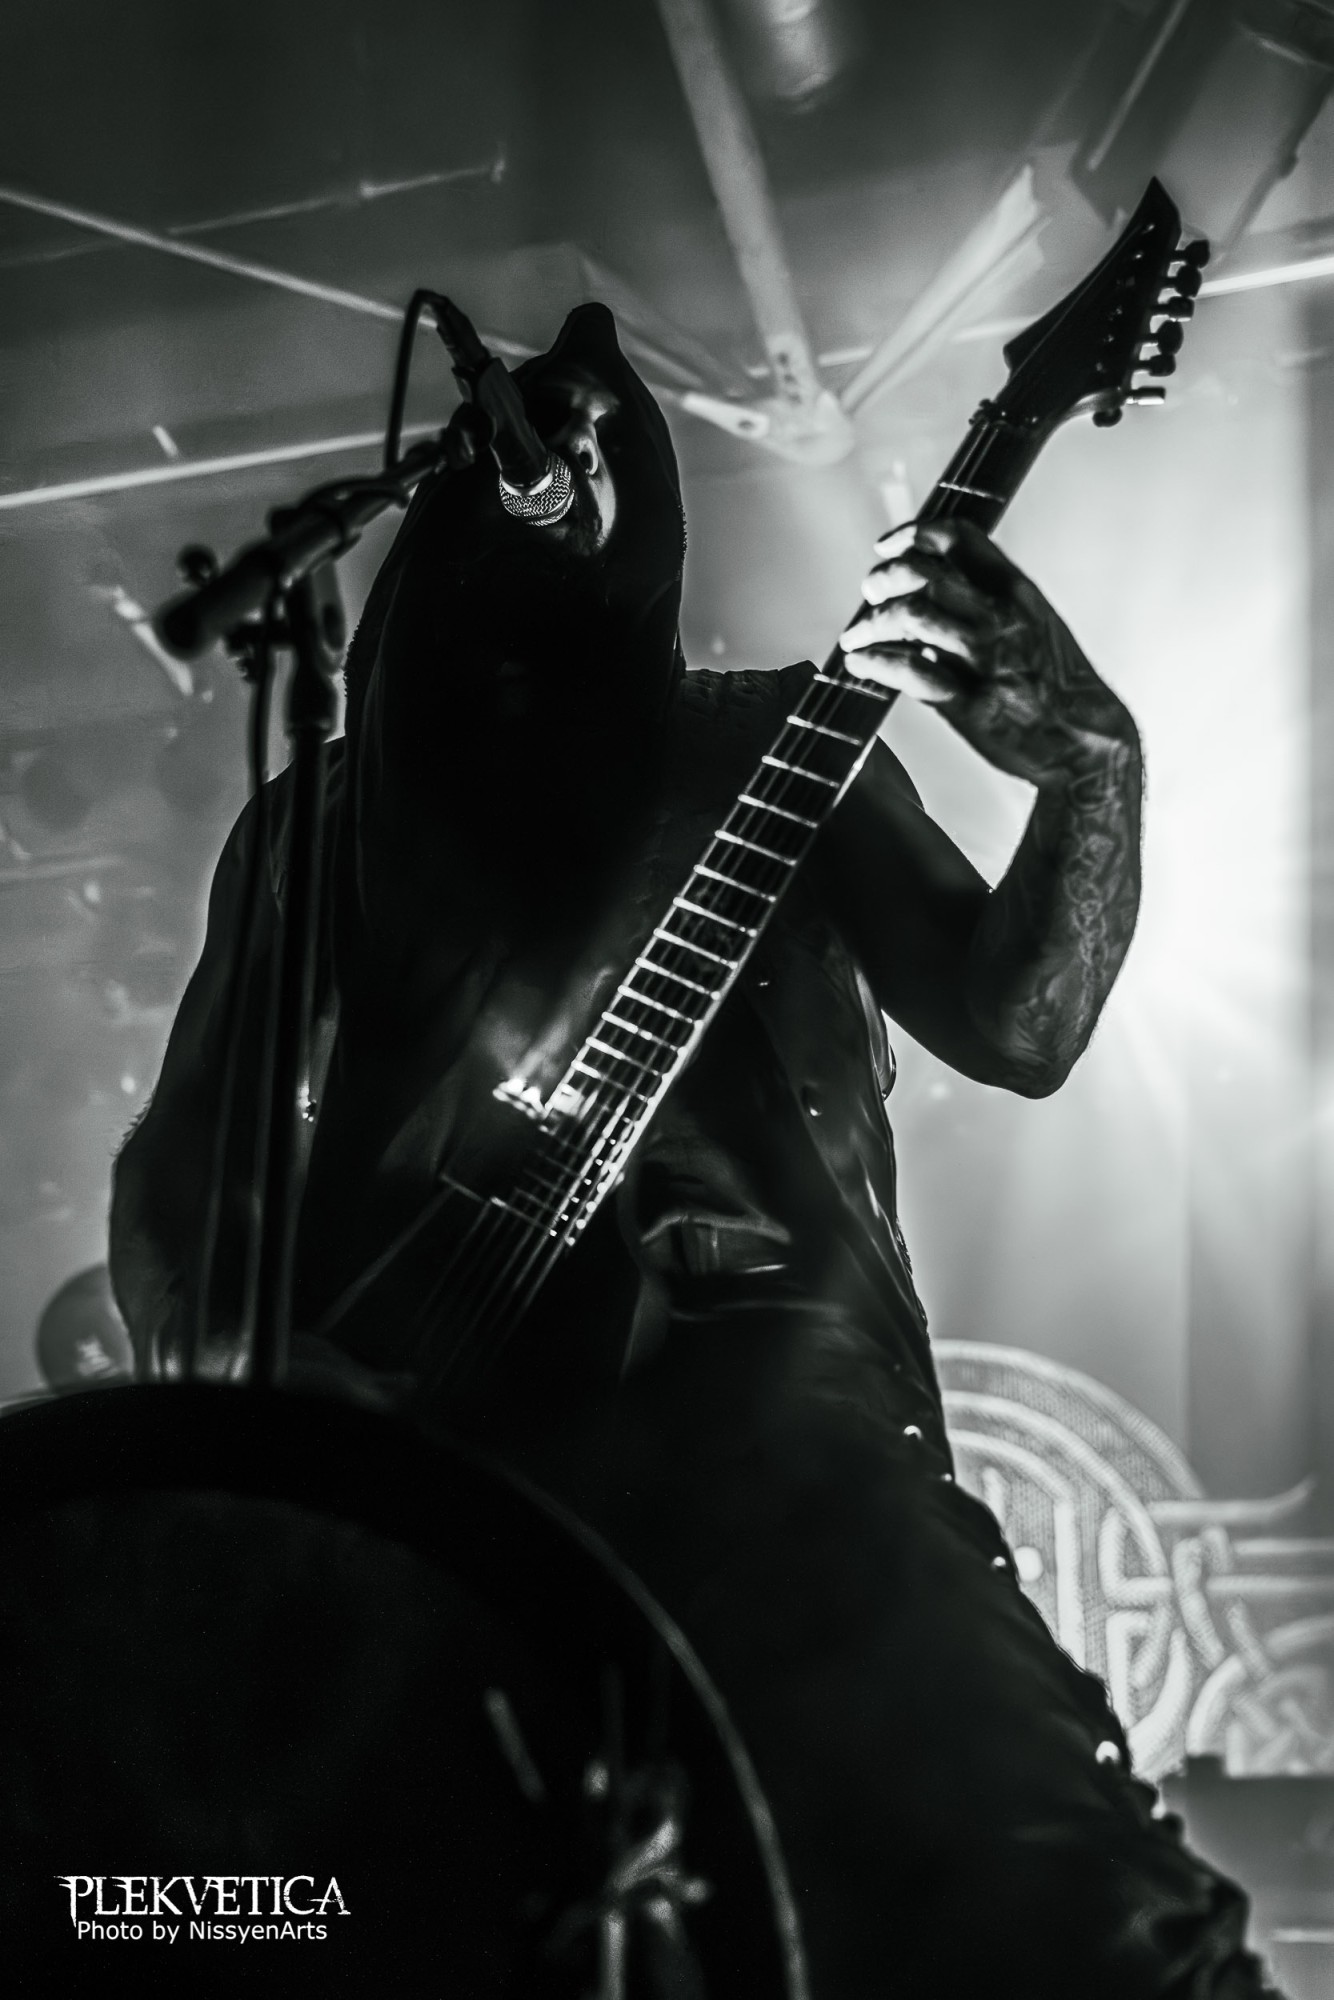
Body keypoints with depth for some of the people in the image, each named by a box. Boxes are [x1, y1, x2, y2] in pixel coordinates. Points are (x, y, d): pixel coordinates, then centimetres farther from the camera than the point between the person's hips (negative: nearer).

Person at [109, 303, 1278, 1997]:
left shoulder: (763, 744, 17)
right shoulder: (328, 806, 20)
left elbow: (1014, 1029, 6)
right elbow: (177, 1157, 15)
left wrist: (1090, 762, -13)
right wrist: (217, 1367, -6)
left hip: (729, 1362, -2)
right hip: (396, 1416, 2)